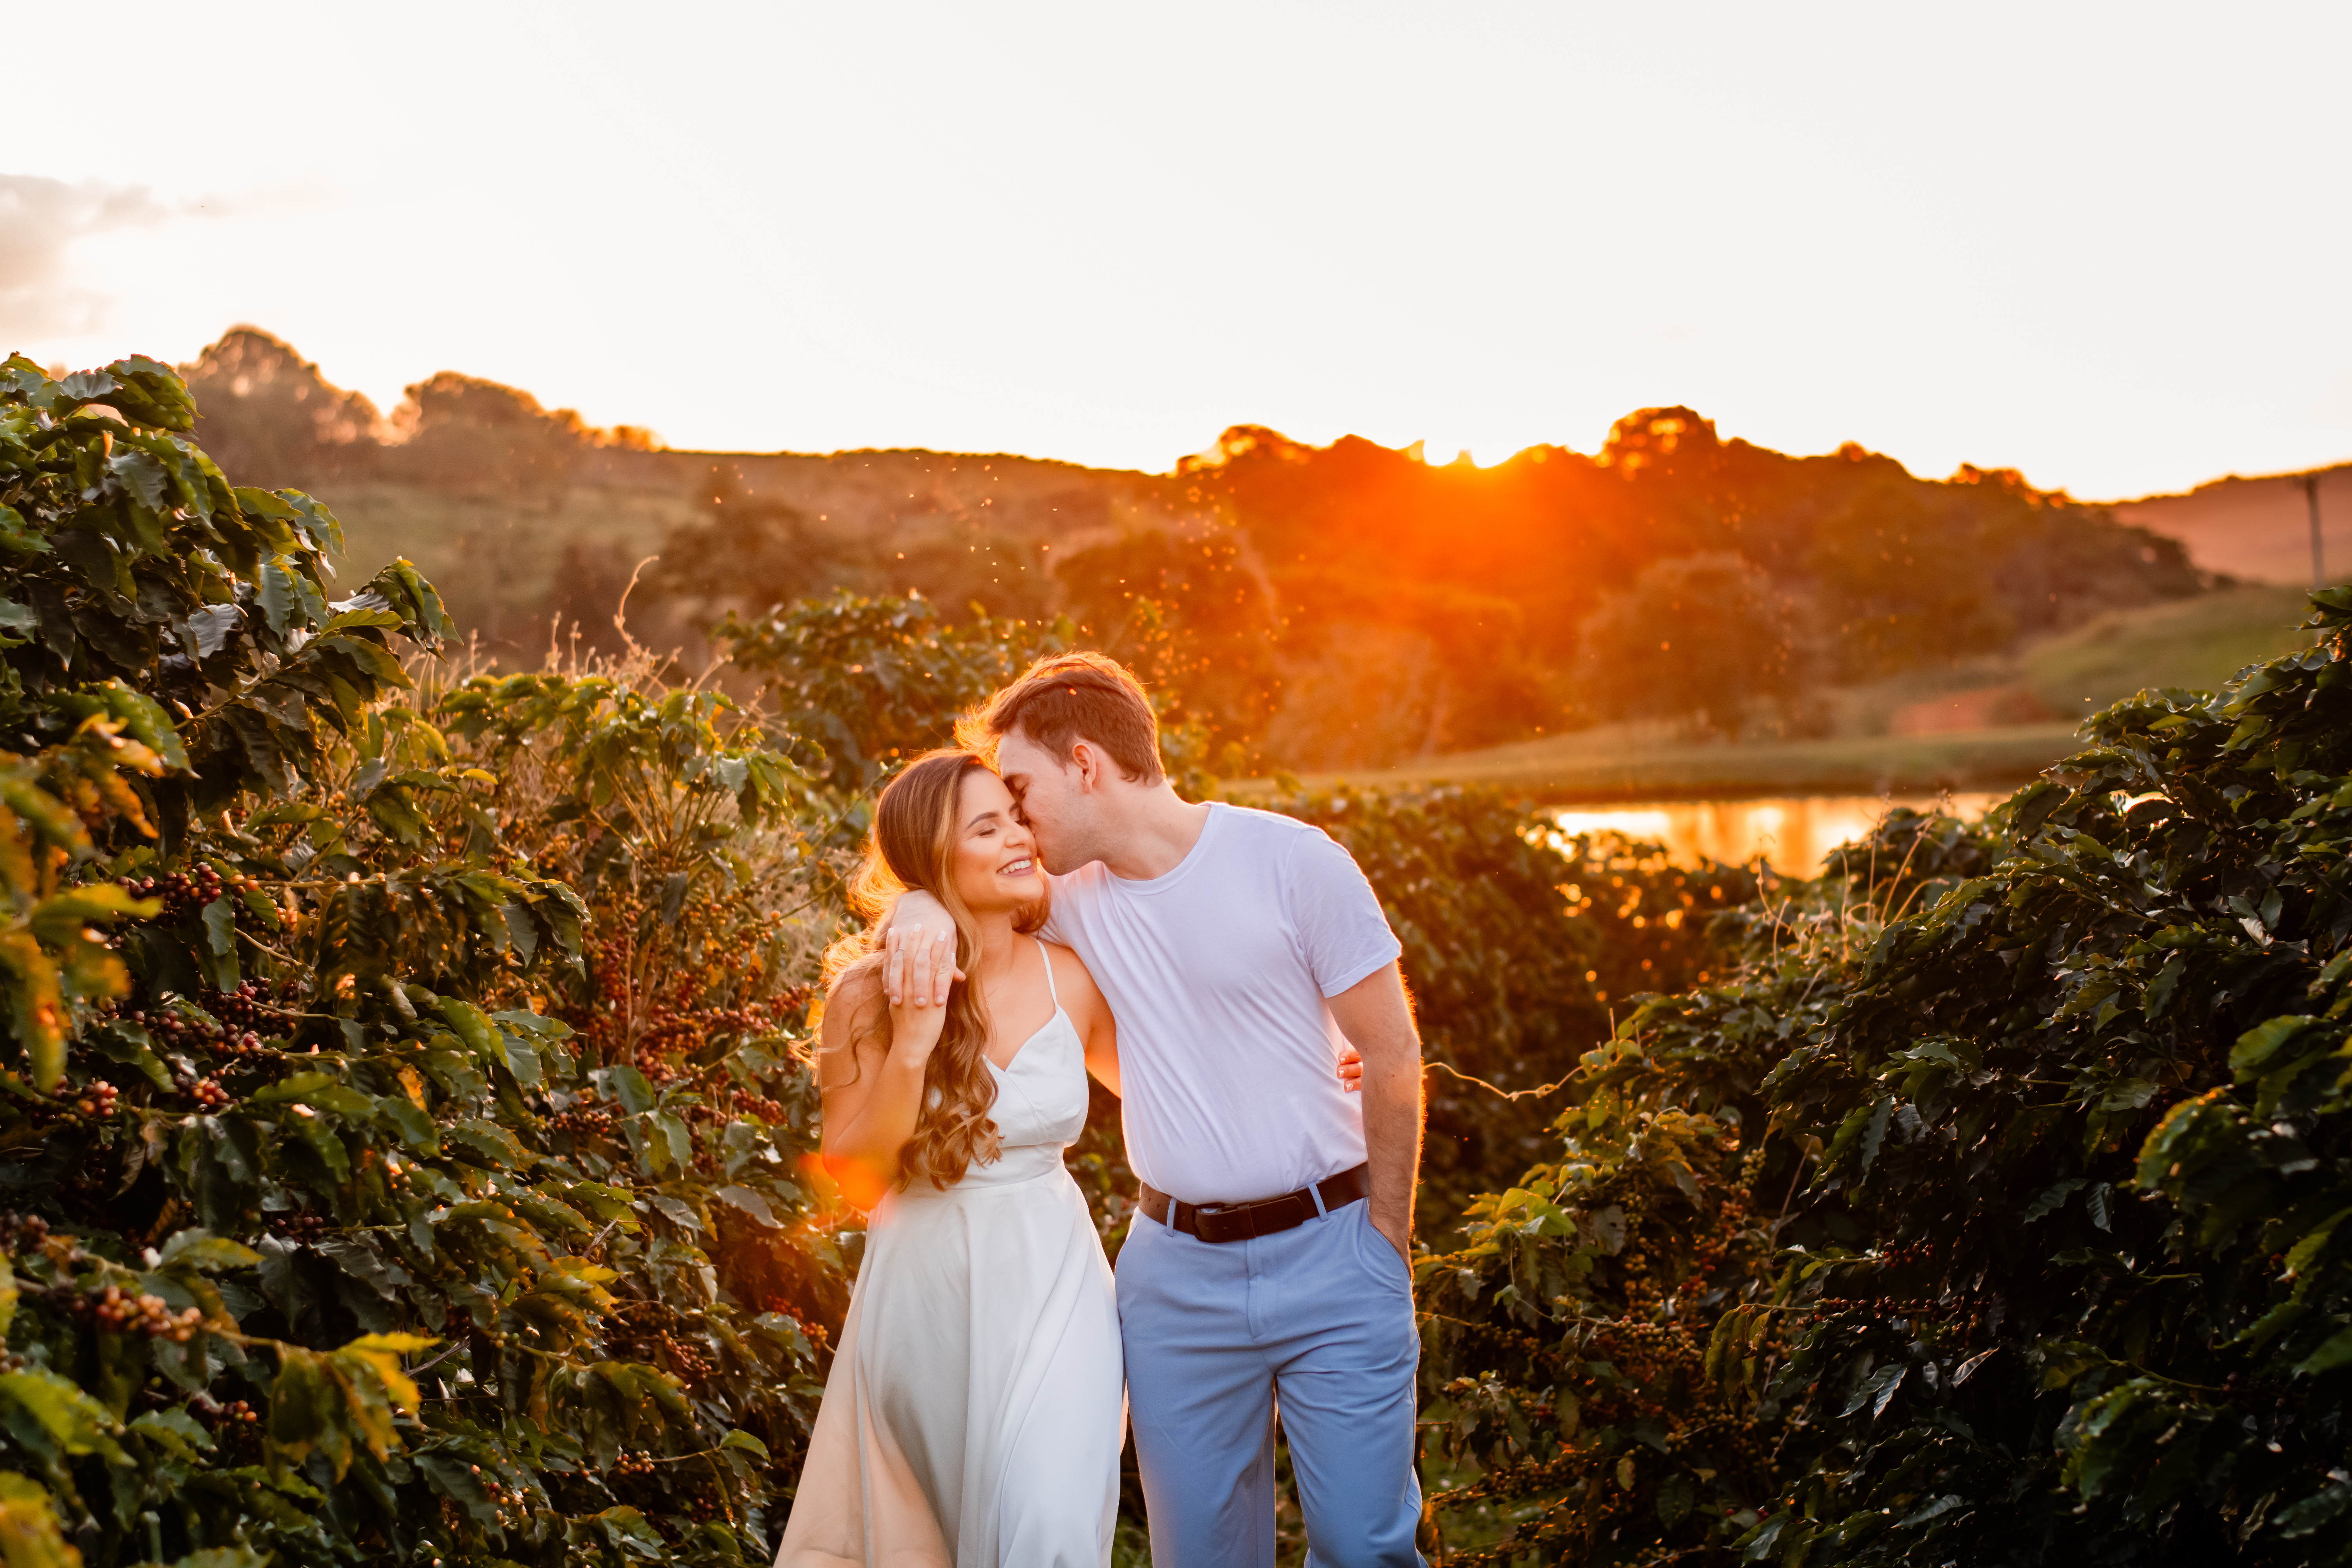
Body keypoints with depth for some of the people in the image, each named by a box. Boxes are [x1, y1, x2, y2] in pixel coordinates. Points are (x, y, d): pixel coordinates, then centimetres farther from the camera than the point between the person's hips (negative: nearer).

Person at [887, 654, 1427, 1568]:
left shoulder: (1291, 860, -10)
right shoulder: (1073, 891, 3)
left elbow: (1392, 1058, -6)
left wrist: (1386, 1244, -4)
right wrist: (922, 911, -10)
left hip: (1328, 1250, -3)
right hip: (1176, 1271, 4)